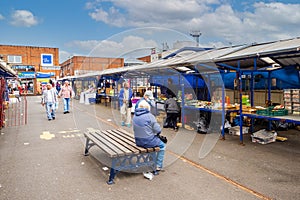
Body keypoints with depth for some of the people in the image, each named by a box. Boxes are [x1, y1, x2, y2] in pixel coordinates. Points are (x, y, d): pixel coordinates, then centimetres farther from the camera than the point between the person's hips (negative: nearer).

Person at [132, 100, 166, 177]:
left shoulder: (135, 116, 1)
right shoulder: (149, 116, -17)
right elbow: (158, 130, -15)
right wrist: (156, 133, 9)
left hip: (138, 142, 6)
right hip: (148, 141, -6)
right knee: (162, 146, 20)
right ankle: (158, 166, 23)